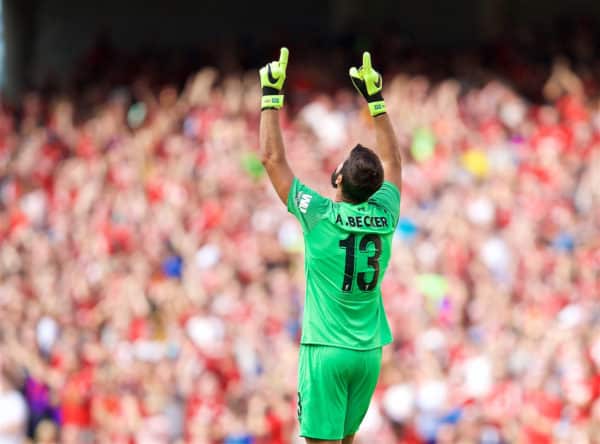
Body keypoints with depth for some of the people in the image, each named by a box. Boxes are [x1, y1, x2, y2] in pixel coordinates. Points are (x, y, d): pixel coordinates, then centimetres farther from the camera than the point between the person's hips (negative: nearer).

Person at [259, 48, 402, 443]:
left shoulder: (320, 216, -11)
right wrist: (375, 98, 22)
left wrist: (272, 96, 1)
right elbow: (393, 161, 18)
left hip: (326, 350, -5)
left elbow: (273, 158, -5)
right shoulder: (384, 216, 0)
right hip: (369, 351, 5)